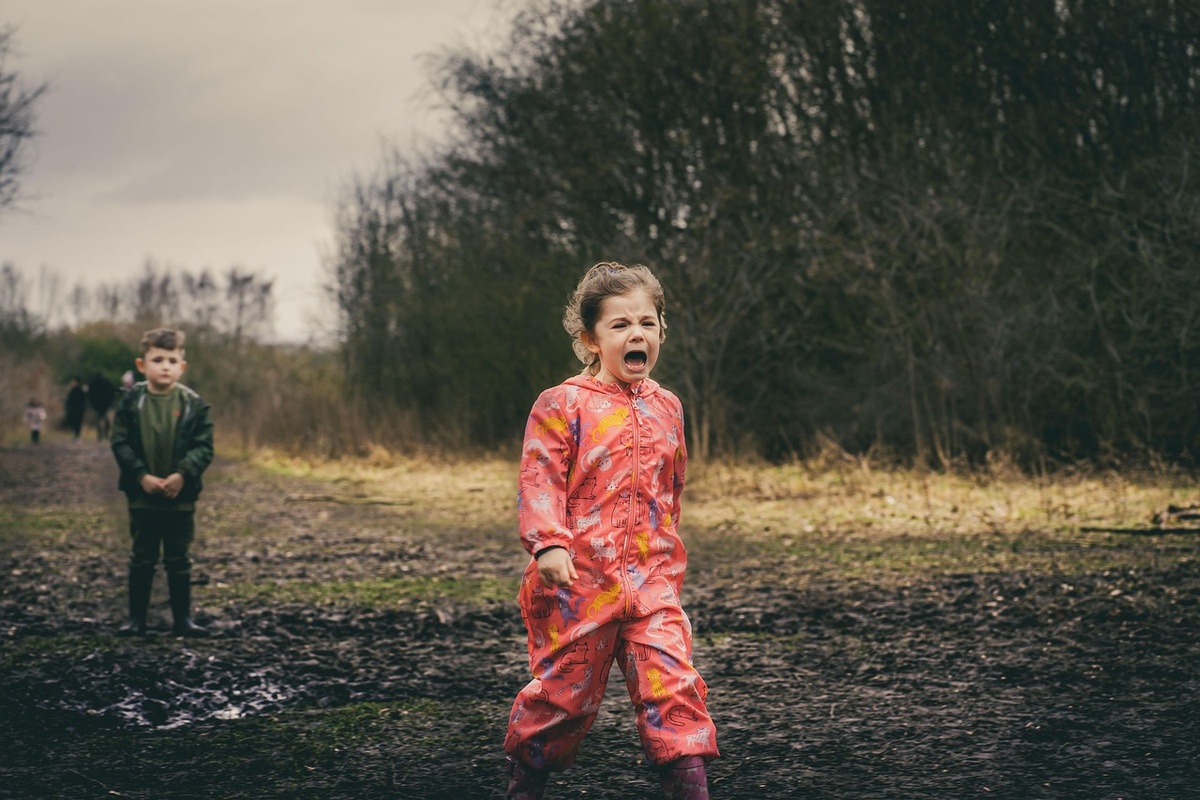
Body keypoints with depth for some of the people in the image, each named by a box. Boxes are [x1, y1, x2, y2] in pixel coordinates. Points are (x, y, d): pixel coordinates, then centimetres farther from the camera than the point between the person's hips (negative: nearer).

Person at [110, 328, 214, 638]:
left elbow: (203, 447, -6)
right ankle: (136, 618, 17)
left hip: (181, 496, 0)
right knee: (141, 559, 9)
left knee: (179, 561, 8)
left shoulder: (193, 404, -4)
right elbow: (120, 443, -6)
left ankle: (183, 619, 16)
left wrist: (182, 475, -20)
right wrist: (142, 476, -17)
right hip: (142, 495, 0)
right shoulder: (131, 401, -4)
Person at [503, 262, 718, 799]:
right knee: (565, 687, 7)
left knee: (671, 680, -8)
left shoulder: (666, 408, 12)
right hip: (578, 579, -4)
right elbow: (538, 480, -11)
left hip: (651, 580, 4)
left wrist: (669, 560, 25)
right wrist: (548, 544, -26)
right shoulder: (562, 405, -5)